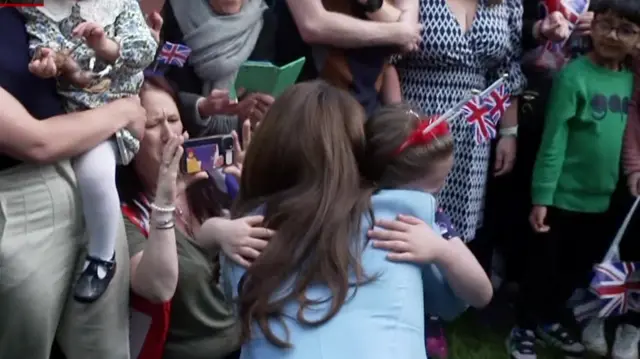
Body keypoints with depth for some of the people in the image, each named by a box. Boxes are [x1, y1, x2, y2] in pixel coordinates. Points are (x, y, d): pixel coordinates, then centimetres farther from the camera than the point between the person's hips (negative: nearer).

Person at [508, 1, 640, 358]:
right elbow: (553, 141, -17)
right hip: (564, 197, -6)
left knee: (580, 268, 20)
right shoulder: (574, 75, -16)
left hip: (603, 200, 6)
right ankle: (524, 328, 29)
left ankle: (551, 319, 42)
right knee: (544, 266, 9)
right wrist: (541, 197, -18)